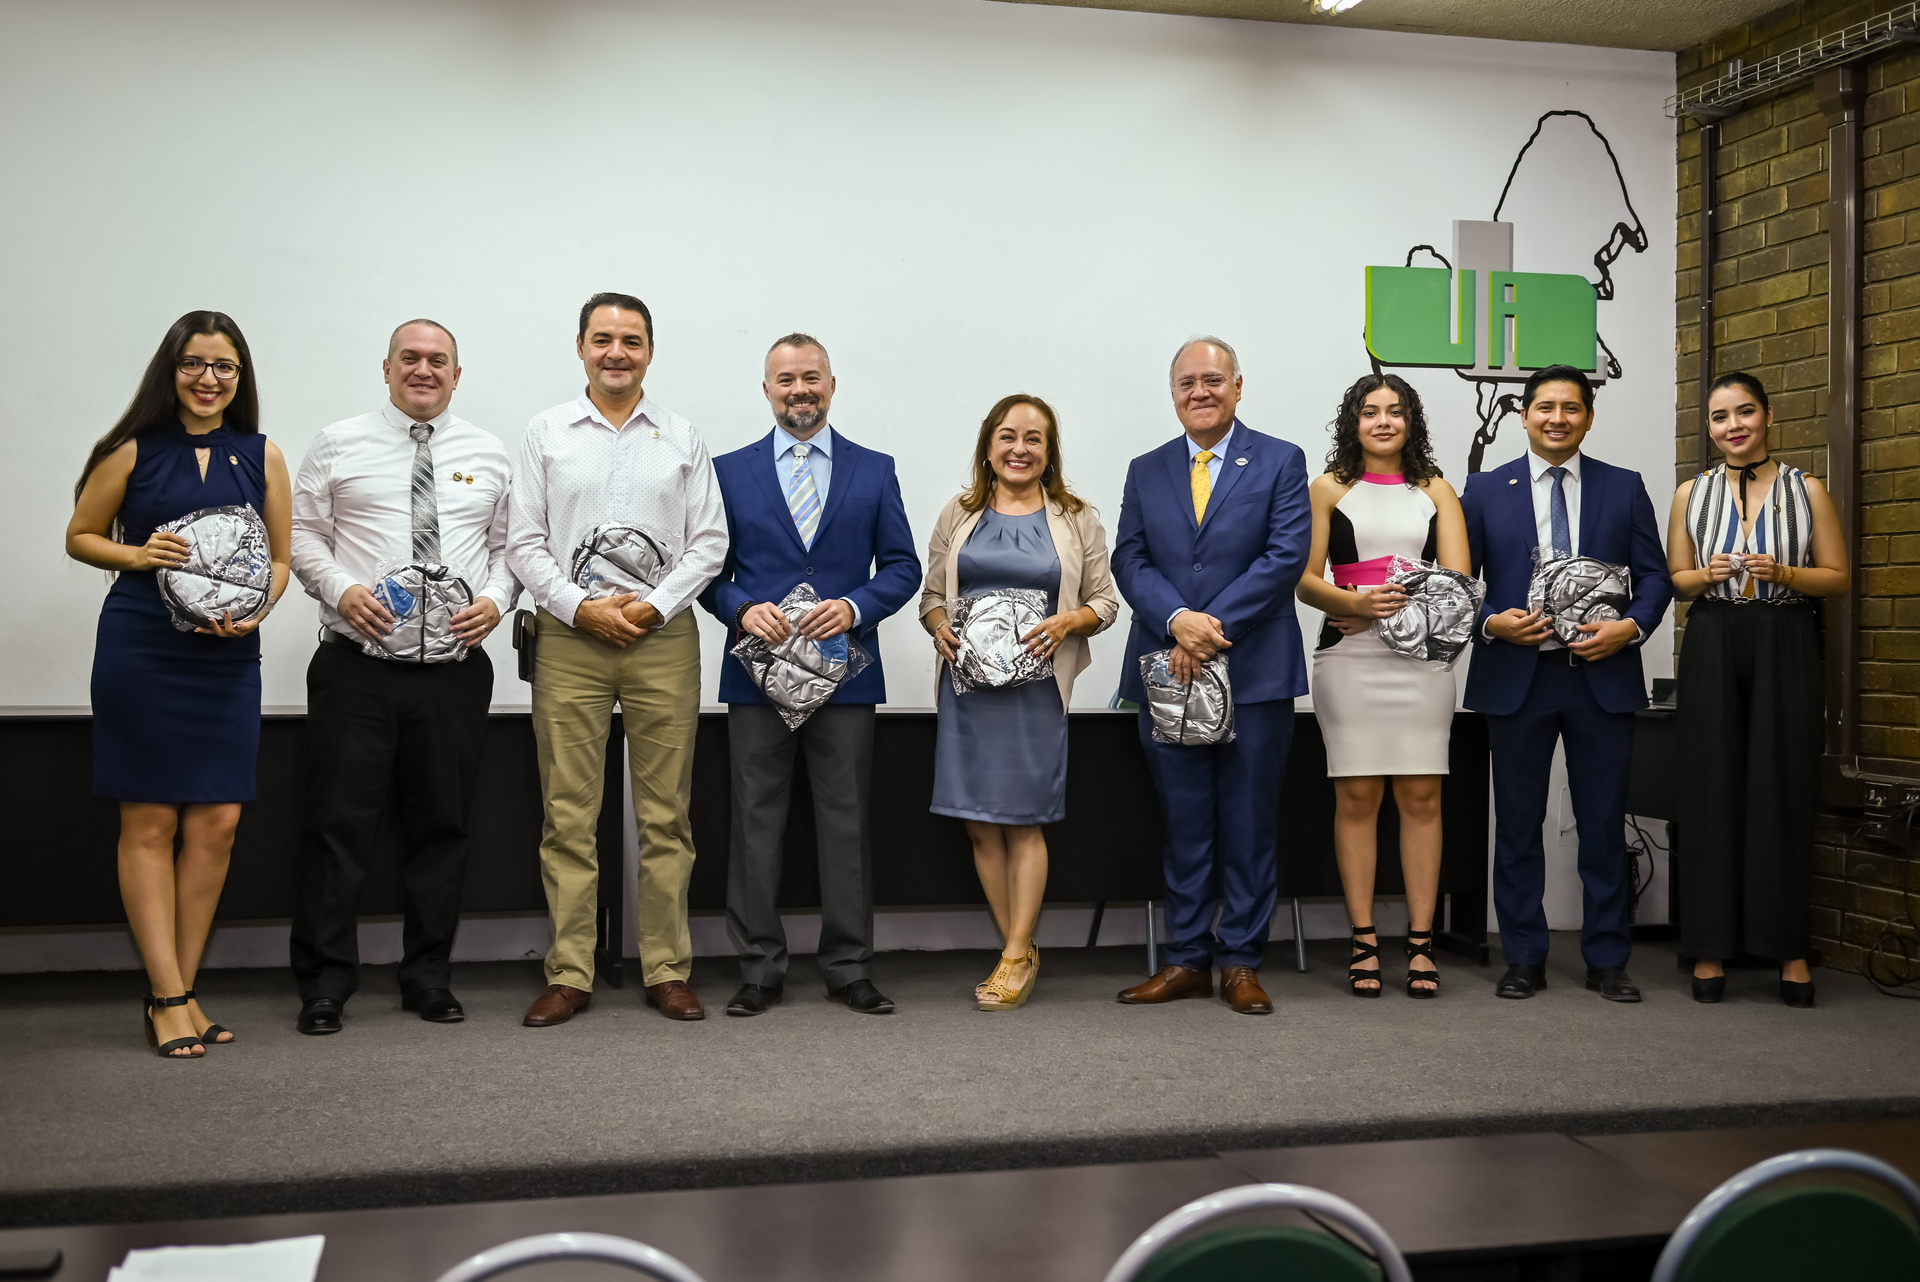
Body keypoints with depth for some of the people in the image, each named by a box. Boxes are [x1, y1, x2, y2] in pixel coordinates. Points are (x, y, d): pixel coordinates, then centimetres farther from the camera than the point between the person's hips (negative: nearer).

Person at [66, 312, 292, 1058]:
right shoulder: (134, 451, 2)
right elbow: (80, 537, 8)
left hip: (228, 657, 3)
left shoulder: (262, 457, 8)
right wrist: (137, 556, -11)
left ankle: (180, 991, 13)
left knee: (217, 823, 1)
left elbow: (280, 557, 11)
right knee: (149, 822, 0)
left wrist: (255, 611, -7)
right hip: (139, 652, -2)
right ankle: (169, 999, 5)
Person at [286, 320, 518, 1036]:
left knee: (444, 823, 8)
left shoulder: (489, 455, 11)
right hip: (356, 666, -2)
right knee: (339, 821, -2)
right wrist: (342, 589, -12)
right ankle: (325, 983, 9)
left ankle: (429, 977, 20)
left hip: (457, 668, 2)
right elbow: (302, 533, 4)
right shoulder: (338, 445, 6)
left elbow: (511, 544, 12)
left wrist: (495, 600, -7)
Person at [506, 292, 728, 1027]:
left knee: (665, 815, 3)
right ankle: (568, 975, 8)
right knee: (568, 816, 0)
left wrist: (655, 605, -8)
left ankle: (667, 971, 11)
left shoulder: (683, 439, 11)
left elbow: (710, 543, 6)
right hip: (569, 638, 0)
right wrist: (580, 607, -9)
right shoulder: (546, 434, 8)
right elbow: (524, 543, 4)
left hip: (663, 637, 1)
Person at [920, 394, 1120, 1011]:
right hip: (968, 683, 2)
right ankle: (1022, 953, 15)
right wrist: (940, 627, -7)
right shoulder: (958, 515, 11)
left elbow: (1105, 601, 7)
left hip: (1037, 685, -2)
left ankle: (1016, 957, 5)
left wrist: (1067, 622, -12)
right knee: (980, 824, 3)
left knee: (1023, 820, -2)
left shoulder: (1076, 519, 7)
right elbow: (931, 596, 14)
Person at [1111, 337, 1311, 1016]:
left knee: (1249, 824, 3)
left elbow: (1286, 555, -8)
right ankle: (1188, 959, 16)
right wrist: (1179, 620, -15)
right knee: (1184, 824, 8)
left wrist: (1215, 626, -15)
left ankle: (1240, 961, 13)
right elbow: (1129, 561, 4)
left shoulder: (1280, 461, 3)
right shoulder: (1146, 471, 13)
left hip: (1254, 672, -3)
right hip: (1168, 673, 3)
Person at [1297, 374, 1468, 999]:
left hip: (1421, 654, 1)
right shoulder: (1330, 489, 11)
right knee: (1356, 796, -3)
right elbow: (1306, 578, 3)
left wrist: (1386, 606, -10)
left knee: (1421, 796, -1)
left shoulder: (1435, 491, 14)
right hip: (1348, 657, -1)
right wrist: (1355, 603, -17)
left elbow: (1457, 581, 4)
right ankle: (1363, 942, 3)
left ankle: (1420, 944, 4)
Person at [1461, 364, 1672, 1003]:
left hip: (1603, 675, 1)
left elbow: (1654, 574, 7)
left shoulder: (1625, 488, 8)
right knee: (1517, 824, 6)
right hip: (1515, 677, 0)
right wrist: (1493, 622, -13)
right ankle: (1524, 959, 16)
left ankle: (1606, 958, 16)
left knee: (1604, 823, 5)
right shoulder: (1485, 490, 6)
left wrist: (1631, 626, -11)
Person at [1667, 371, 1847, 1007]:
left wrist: (1784, 573, -12)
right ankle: (1711, 946, 5)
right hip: (1713, 644, 1)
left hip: (1785, 645, -1)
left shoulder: (1807, 490, 6)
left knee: (1784, 785, -4)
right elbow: (1676, 579, 13)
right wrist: (1707, 575, -9)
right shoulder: (1692, 494, 10)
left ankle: (1789, 947, 4)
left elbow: (1837, 576, 6)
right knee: (1713, 787, 0)